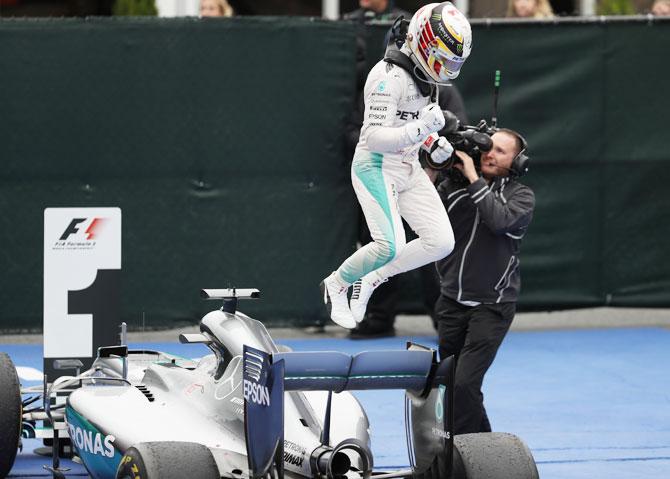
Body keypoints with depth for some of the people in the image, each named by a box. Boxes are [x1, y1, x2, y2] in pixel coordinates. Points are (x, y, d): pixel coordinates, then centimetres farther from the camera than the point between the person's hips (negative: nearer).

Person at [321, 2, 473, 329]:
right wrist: (421, 129, -39)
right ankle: (336, 285, 4)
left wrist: (434, 144, 7)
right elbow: (374, 137, -27)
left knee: (441, 242, -2)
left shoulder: (423, 75, 7)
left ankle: (370, 281, 11)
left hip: (408, 169, 9)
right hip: (376, 167, -9)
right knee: (390, 246, -23)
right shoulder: (390, 76, -22)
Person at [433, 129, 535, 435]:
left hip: (491, 307, -4)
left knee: (465, 384, -17)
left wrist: (474, 179, -20)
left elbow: (500, 220, -24)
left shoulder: (521, 196, -4)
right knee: (450, 384, 11)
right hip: (452, 303, 5)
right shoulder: (454, 185, 5)